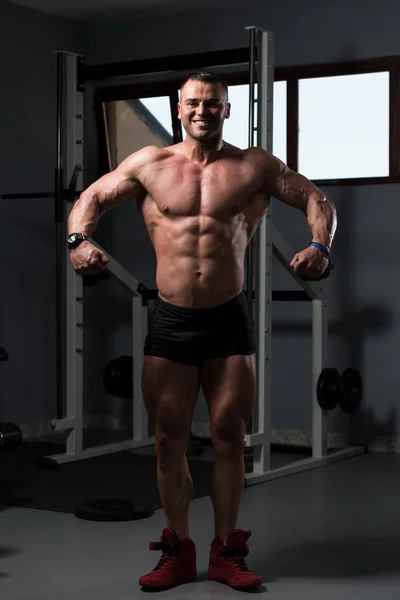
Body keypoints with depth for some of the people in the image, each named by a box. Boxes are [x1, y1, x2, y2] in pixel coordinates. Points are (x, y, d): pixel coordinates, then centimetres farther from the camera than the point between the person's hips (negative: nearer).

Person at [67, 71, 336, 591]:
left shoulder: (254, 167, 4)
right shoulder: (150, 164, 6)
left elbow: (317, 200, 7)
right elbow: (91, 198, 13)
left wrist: (319, 247, -13)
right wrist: (80, 240, -8)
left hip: (229, 320, 0)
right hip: (170, 320, 1)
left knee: (230, 438, 5)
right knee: (170, 439, 6)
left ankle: (226, 552, 19)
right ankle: (178, 552, 20)